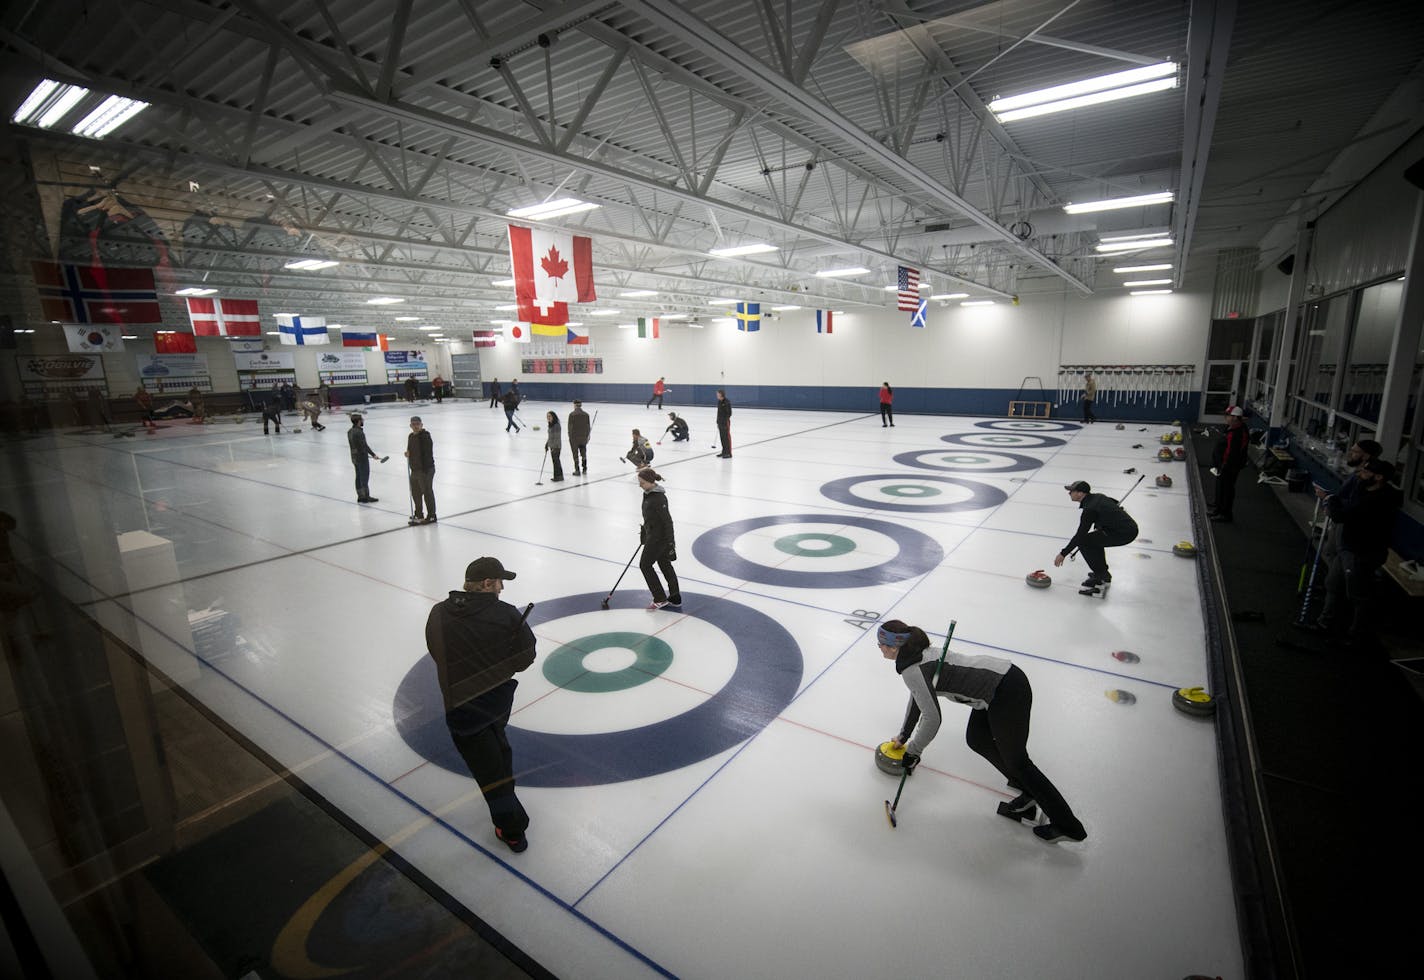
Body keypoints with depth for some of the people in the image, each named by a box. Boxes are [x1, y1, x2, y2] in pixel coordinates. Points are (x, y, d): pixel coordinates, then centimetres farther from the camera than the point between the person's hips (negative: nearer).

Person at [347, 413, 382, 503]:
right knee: (364, 477, 1)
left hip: (354, 457, 9)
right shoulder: (359, 432, -22)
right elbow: (364, 445, -22)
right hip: (362, 458, -9)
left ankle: (360, 496, 20)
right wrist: (373, 455, -14)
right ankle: (365, 497, 8)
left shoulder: (350, 431, 6)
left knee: (359, 477, 13)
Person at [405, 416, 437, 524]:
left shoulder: (425, 437, -16)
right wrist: (407, 454, 2)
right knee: (415, 493, 18)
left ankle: (431, 516, 10)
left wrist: (426, 470, -24)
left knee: (427, 493, 0)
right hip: (414, 470, 9)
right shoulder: (411, 437, 12)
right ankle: (418, 515, 33)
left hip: (426, 470, -9)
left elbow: (428, 454, -21)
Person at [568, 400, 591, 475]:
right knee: (583, 453, 15)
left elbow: (570, 426, -10)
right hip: (583, 436, 3)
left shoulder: (572, 414, -11)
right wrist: (587, 436, 12)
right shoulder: (586, 414, -1)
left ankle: (577, 470, 8)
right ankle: (584, 469, 17)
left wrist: (570, 436, 1)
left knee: (575, 454, 6)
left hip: (574, 437, -3)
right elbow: (588, 426, 2)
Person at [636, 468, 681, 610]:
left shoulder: (658, 497, -24)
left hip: (659, 537, -10)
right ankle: (675, 599, 25)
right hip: (653, 535, 10)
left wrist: (670, 542, -21)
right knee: (665, 565, 15)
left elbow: (667, 520, -23)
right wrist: (644, 531, 26)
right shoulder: (647, 493, 6)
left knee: (645, 565, 1)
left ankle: (660, 599, 10)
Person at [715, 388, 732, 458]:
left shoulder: (727, 402, -14)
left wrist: (726, 421, -19)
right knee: (722, 437, 12)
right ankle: (724, 452, 22)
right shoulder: (719, 402, 11)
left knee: (727, 437, -4)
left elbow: (729, 413, -15)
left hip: (725, 422, -8)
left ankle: (729, 453, 0)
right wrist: (718, 421, 16)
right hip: (720, 422, 8)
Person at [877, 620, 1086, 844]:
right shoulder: (918, 654, 12)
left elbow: (932, 718, -18)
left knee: (1015, 760, 9)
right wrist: (903, 736, 34)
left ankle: (1067, 826, 25)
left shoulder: (911, 670, -16)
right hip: (999, 681, 9)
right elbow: (918, 698, 24)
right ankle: (1031, 795, 33)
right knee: (976, 739, 21)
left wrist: (912, 752, -4)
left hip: (1007, 692, -9)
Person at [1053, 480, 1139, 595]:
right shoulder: (1097, 496, 10)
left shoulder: (1089, 509, -16)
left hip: (1123, 533, -10)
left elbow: (1079, 536, -15)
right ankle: (1103, 573, 23)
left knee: (1083, 542, -7)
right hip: (1131, 527, 10)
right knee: (1094, 538, 24)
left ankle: (1102, 576, -3)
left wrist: (1063, 554, -8)